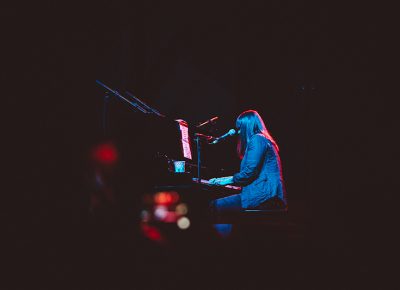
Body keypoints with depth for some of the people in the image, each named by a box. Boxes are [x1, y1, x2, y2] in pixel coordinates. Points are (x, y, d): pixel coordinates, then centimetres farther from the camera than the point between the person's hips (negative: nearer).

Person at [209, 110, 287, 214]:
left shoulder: (257, 139, -6)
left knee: (216, 206, -15)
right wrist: (228, 178, 23)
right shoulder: (264, 140, 26)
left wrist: (229, 180, 0)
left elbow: (250, 171, -15)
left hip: (264, 196, -10)